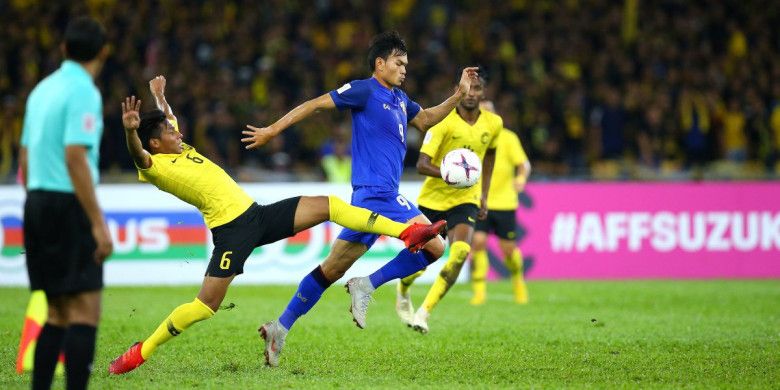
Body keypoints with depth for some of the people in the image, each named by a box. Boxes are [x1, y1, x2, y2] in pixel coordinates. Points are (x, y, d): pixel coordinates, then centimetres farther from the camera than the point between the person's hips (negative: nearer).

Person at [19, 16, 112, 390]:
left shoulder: (42, 89, 14)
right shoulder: (84, 92, -10)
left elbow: (26, 156, 17)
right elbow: (75, 157, -18)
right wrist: (98, 223, -19)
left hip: (37, 203, 8)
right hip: (69, 205, -8)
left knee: (59, 313, 12)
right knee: (85, 311, -9)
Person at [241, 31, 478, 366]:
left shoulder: (399, 99, 19)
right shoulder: (365, 90, -7)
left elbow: (425, 120, 34)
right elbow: (316, 105, -5)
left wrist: (459, 95, 23)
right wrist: (273, 130, -6)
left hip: (379, 195, 9)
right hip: (376, 191, -9)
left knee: (333, 268, 9)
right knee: (434, 246, -12)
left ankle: (281, 327, 9)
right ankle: (367, 285, -7)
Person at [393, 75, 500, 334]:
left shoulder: (493, 124, -1)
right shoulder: (444, 122, -15)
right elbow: (422, 164, -21)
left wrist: (484, 195, 18)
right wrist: (446, 174, -41)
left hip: (465, 200, 2)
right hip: (432, 199, -2)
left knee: (460, 252, -26)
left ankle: (424, 312, -14)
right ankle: (402, 293, 40)